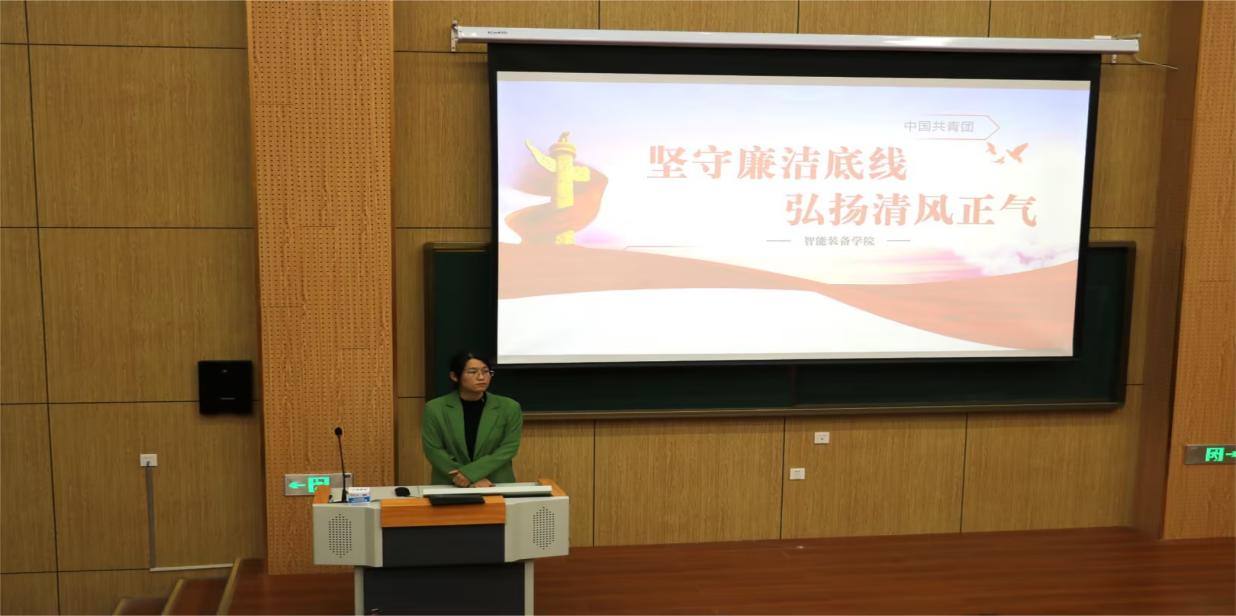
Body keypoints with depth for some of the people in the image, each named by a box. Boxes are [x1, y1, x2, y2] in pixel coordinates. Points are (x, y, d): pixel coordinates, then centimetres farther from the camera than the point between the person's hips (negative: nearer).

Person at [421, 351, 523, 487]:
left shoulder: (510, 407, 2)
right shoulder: (435, 408, 0)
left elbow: (508, 448, -3)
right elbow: (433, 450, -3)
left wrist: (470, 473, -13)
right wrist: (472, 482, -11)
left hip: (498, 485, 0)